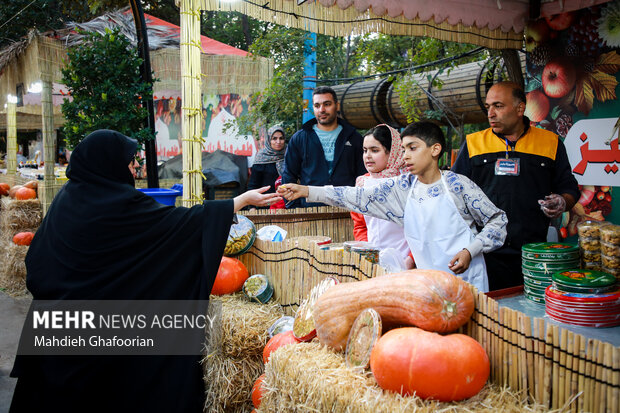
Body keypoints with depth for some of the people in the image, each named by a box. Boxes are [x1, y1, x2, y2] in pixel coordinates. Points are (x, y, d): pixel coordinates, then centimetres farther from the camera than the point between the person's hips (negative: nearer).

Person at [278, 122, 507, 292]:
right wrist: (307, 191, -11)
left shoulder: (457, 185, -9)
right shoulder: (402, 187, 1)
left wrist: (470, 251, -15)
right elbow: (359, 197, -4)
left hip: (467, 279, -3)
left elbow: (497, 219, -2)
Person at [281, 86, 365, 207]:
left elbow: (363, 177, 12)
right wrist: (294, 211, 2)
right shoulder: (299, 138, 12)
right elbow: (288, 177, 12)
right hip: (309, 209, -1)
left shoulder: (354, 138, 13)